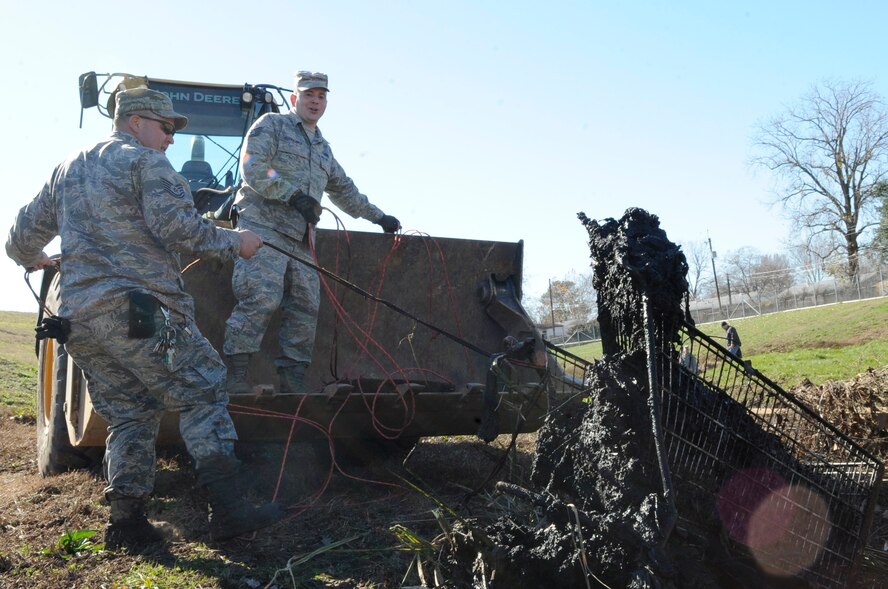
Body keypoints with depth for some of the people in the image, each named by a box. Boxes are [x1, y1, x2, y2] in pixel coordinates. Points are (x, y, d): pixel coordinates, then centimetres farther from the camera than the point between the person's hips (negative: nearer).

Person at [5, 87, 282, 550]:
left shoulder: (67, 169, 24)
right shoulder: (145, 162, 0)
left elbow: (25, 231, 31)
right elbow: (177, 227, -14)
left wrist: (29, 257, 52)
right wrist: (234, 242, -3)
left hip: (78, 316, 8)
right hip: (139, 309, -8)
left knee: (128, 414, 13)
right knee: (202, 395, -3)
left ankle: (125, 521, 7)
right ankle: (225, 508, -12)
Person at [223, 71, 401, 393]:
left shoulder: (323, 149, 29)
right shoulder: (272, 124, 7)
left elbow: (345, 191, 40)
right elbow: (252, 166, -8)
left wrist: (379, 216, 38)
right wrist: (294, 195, -15)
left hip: (301, 237, 7)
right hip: (264, 226, -7)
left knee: (307, 307, 0)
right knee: (262, 298, -20)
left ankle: (292, 383, 5)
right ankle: (235, 376, -17)